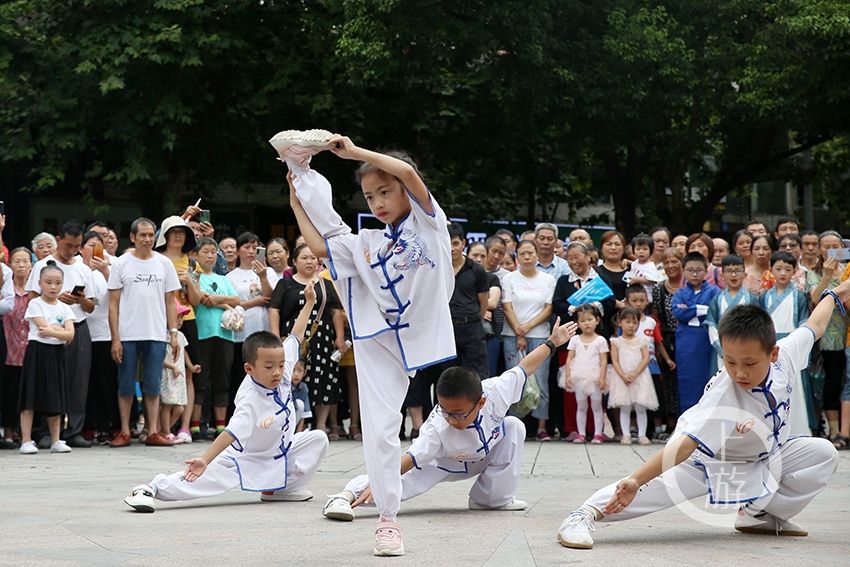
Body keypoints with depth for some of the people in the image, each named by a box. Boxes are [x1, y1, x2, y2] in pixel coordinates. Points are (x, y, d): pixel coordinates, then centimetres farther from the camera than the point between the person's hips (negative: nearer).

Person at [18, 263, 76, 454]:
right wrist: (61, 331, -7)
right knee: (30, 397, -4)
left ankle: (55, 440, 14)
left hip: (56, 353, 4)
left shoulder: (64, 308, 8)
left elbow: (70, 334, -5)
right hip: (37, 351, -4)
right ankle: (26, 441, -3)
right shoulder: (35, 304, -2)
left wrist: (51, 331, -17)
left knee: (55, 398, 8)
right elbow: (43, 326, -14)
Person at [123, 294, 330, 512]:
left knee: (318, 438, -5)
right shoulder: (250, 400, -32)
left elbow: (295, 336, -1)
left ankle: (284, 488, 1)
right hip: (247, 459, -7)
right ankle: (152, 489, -13)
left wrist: (309, 302, 1)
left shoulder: (284, 372, -14)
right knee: (208, 476, -23)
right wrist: (205, 459, -52)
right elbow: (231, 433, -41)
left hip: (281, 452, 7)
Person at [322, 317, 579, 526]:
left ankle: (495, 497, -2)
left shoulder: (496, 392, -33)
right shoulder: (438, 429, -41)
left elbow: (524, 367, -18)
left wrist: (552, 342, -5)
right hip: (441, 464, -6)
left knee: (513, 426, -11)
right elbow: (409, 458, -46)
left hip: (481, 459, 6)